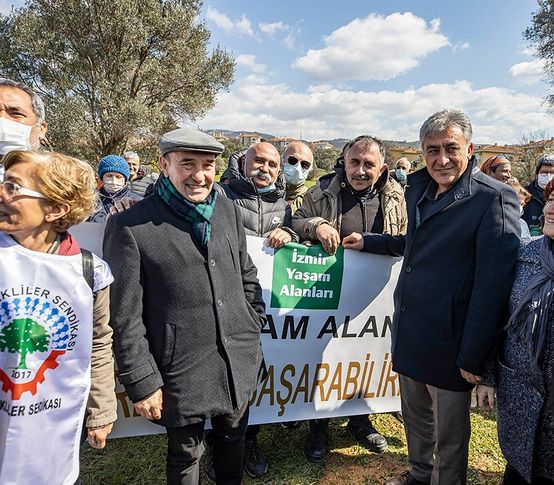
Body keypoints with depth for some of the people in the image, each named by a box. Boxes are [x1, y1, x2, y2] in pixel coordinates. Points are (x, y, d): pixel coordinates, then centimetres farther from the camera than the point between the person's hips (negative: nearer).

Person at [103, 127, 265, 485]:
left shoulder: (228, 210, 3)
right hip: (182, 371, -4)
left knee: (233, 437, 25)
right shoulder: (130, 226, -14)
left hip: (240, 361, 5)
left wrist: (255, 327, 8)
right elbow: (125, 315, -12)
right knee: (186, 456, 18)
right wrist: (142, 383, -10)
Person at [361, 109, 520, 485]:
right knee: (415, 416, 25)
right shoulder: (418, 188, 6)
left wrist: (472, 356, -17)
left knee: (449, 434, 14)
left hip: (450, 343, -7)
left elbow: (493, 284, -19)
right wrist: (367, 242, 16)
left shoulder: (494, 199, -16)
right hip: (409, 334, 7)